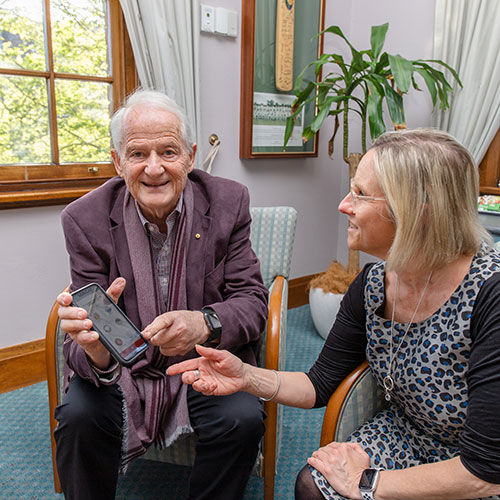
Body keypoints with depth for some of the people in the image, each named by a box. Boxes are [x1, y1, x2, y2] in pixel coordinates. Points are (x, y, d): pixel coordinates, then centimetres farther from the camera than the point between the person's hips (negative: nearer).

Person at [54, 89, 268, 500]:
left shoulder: (228, 202, -8)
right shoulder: (86, 218, -9)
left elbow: (253, 300, -9)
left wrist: (205, 323, -32)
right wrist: (96, 353, -36)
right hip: (121, 369, 1)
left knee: (243, 419, -25)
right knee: (79, 417, -25)